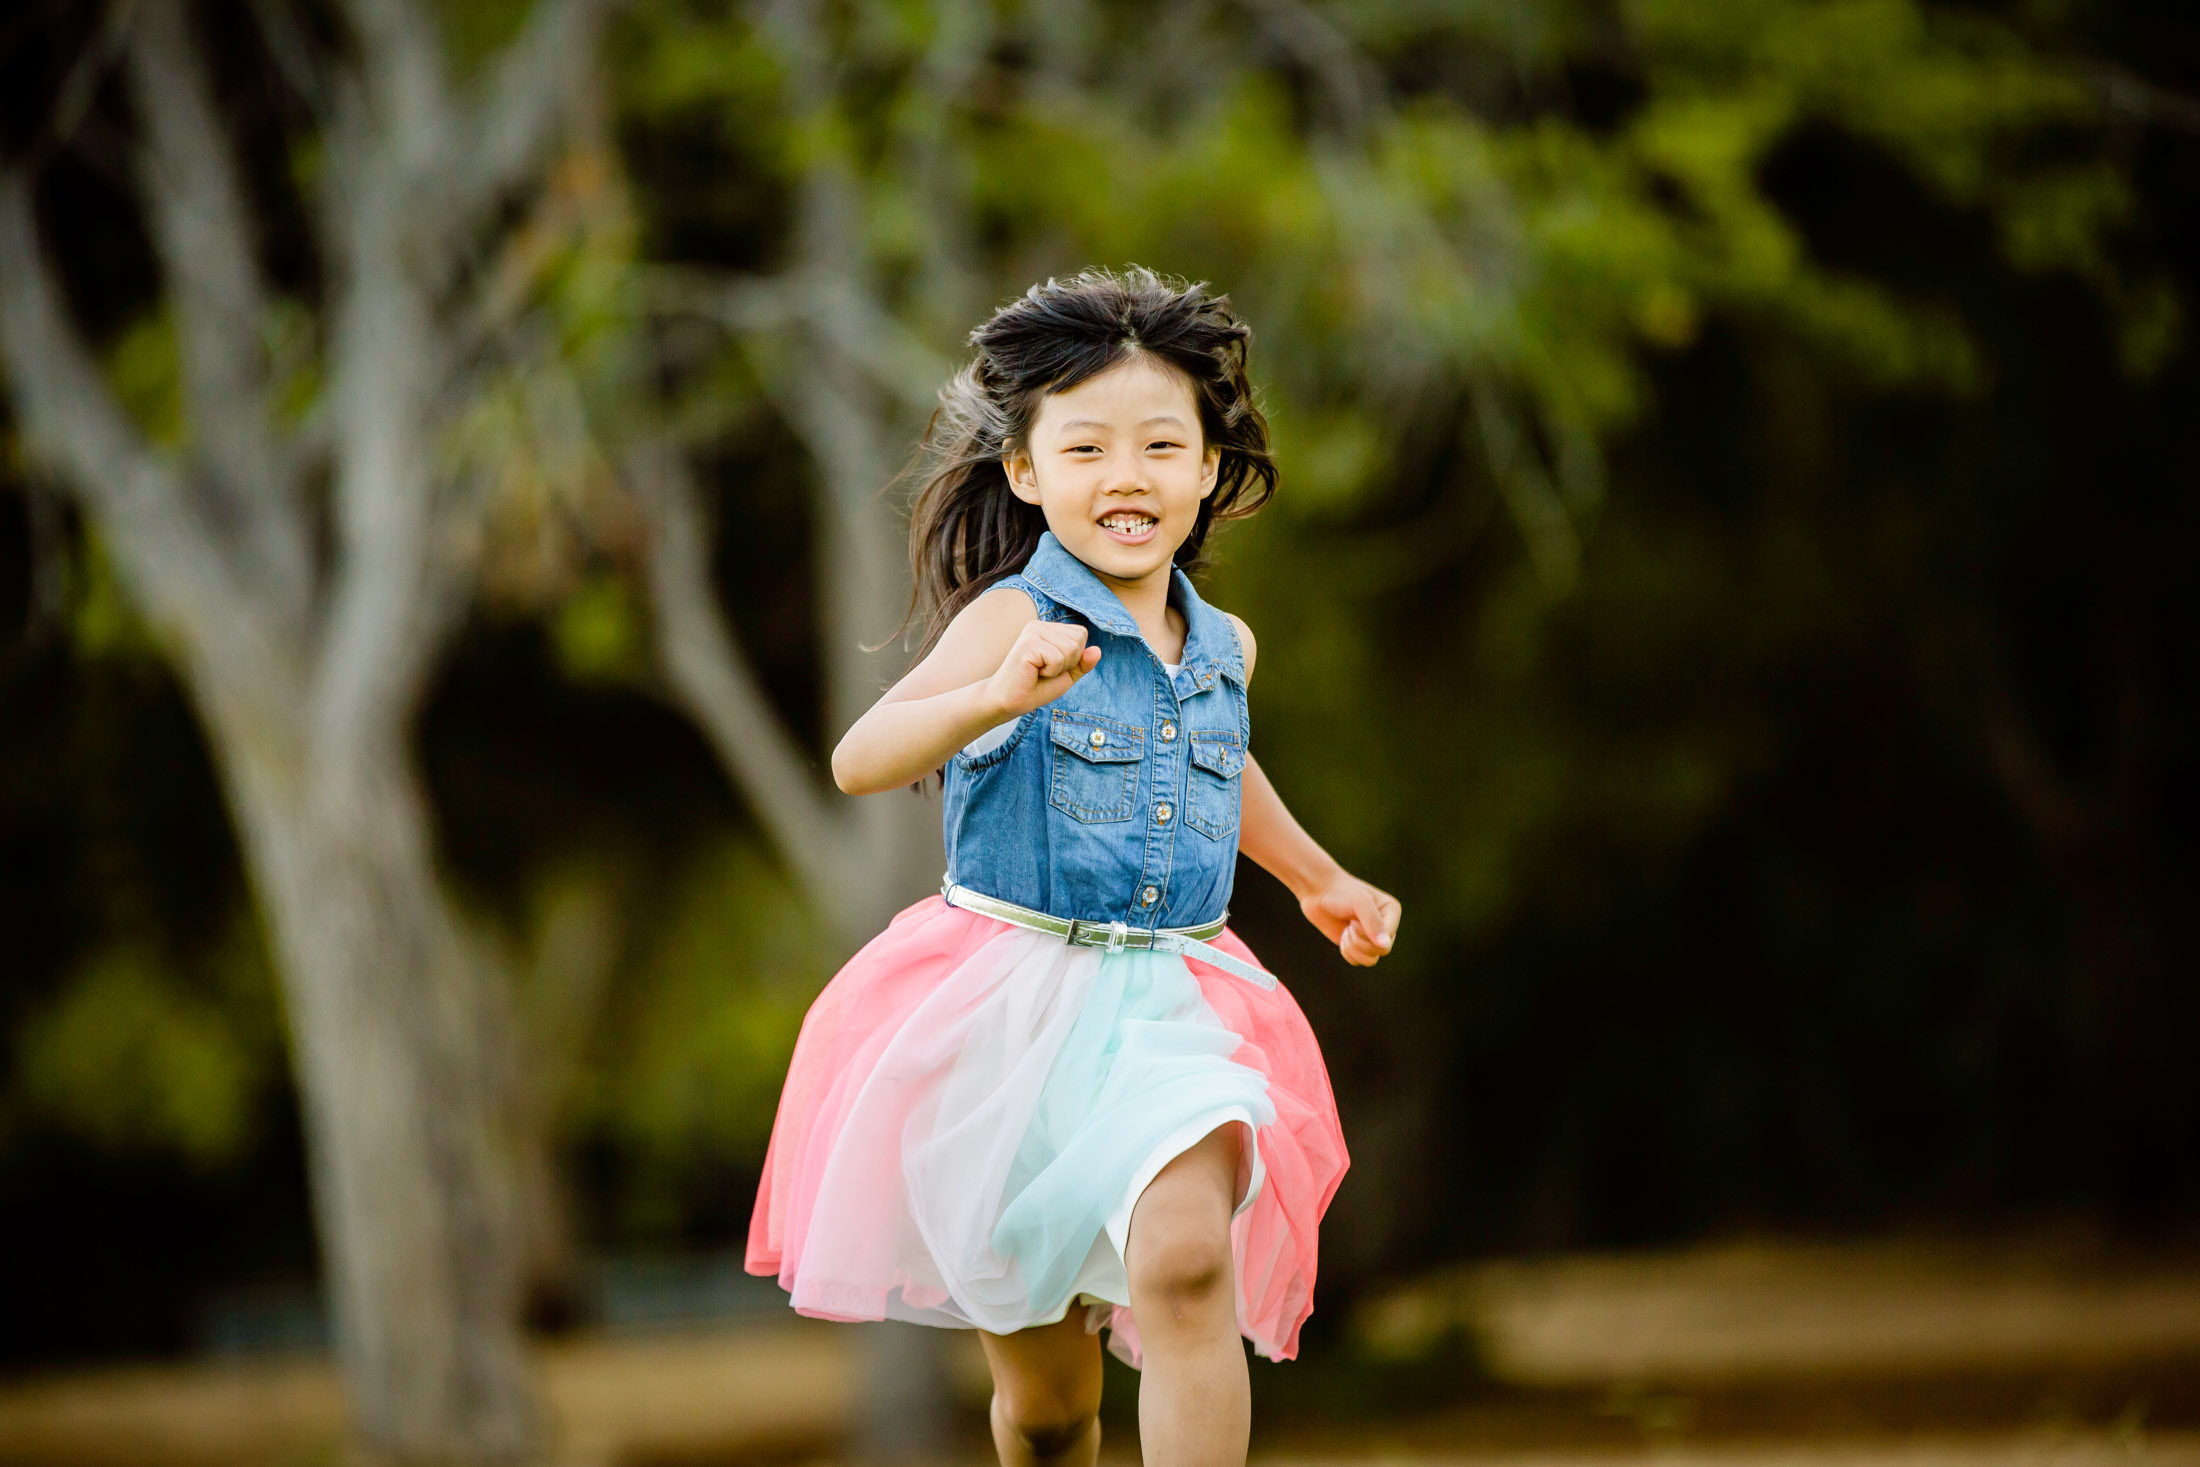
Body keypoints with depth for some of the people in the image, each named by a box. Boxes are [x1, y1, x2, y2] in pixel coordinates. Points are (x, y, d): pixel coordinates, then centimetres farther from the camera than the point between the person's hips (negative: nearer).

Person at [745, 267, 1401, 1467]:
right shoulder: (1015, 618, -11)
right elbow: (860, 762, -27)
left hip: (1169, 1011, 3)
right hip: (1006, 1007, -3)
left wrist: (1319, 880, 40)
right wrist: (997, 696, -43)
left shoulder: (1222, 650, 7)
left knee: (1185, 1262, -28)